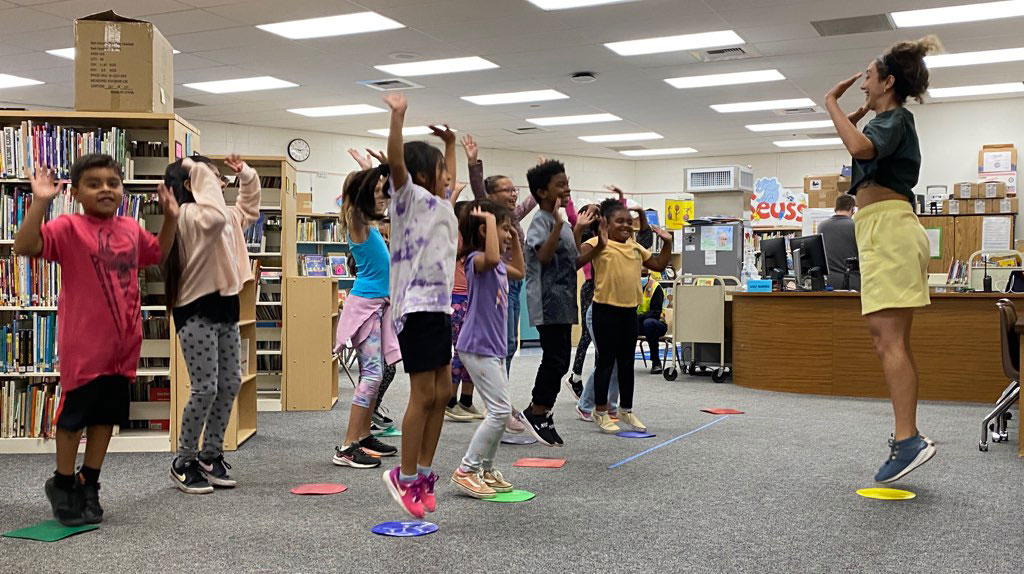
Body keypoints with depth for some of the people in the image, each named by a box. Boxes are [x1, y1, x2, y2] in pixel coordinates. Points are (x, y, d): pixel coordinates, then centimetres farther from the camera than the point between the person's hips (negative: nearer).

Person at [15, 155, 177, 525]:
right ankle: (62, 484, 25)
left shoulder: (131, 230, 9)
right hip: (83, 344, -6)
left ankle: (89, 485, 29)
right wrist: (40, 202, -31)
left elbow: (158, 252, 28)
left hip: (123, 344, 6)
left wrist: (171, 218, 15)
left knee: (106, 415, 14)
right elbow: (24, 247, -24)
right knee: (74, 414, 6)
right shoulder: (69, 228, -10)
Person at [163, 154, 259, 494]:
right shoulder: (187, 214, -13)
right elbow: (214, 218, -36)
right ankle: (184, 462, 6)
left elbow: (249, 209, 35)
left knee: (230, 385, 10)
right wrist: (203, 174, -24)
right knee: (204, 390, -9)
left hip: (224, 307, 10)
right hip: (196, 312, -10)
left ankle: (211, 456, 21)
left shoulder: (228, 217, 16)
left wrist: (246, 175, 23)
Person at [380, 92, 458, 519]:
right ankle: (405, 476, 5)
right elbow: (395, 162, -23)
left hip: (439, 306, 9)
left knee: (441, 393, 10)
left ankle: (423, 472, 18)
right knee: (423, 394, -7)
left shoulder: (439, 205, 18)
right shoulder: (409, 198, -5)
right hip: (417, 307, -9)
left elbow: (449, 184, 41)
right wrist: (397, 116, -30)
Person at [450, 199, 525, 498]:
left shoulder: (497, 265, 13)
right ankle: (466, 470, -3)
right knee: (500, 411, -11)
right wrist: (490, 219, -30)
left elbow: (519, 272, 32)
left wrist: (515, 240, 21)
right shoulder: (476, 259, -16)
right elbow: (492, 258, -41)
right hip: (478, 347, -10)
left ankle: (486, 470, 23)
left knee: (500, 411, 14)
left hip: (494, 347, 10)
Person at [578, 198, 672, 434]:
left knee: (627, 362, 14)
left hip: (629, 309, 7)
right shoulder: (599, 244, -9)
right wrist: (599, 246, -40)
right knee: (606, 361, 1)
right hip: (606, 309, -6)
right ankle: (601, 412, 12)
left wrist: (667, 242, 11)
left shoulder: (635, 247, 12)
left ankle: (626, 410, 27)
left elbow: (659, 265, 21)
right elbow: (577, 260, -27)